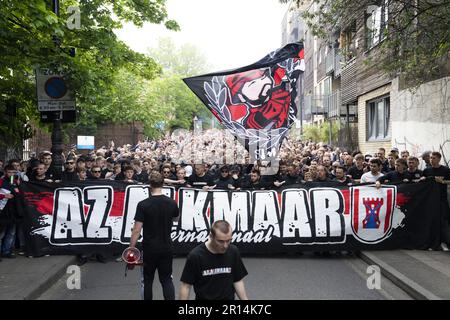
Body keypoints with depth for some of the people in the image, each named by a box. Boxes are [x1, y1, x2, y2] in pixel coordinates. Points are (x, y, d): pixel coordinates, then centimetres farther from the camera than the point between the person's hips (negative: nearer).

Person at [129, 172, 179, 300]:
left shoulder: (143, 205, -15)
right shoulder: (172, 203, -4)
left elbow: (137, 230, -15)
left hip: (149, 248, -2)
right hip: (167, 248, 3)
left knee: (148, 280, 15)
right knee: (167, 279, 11)